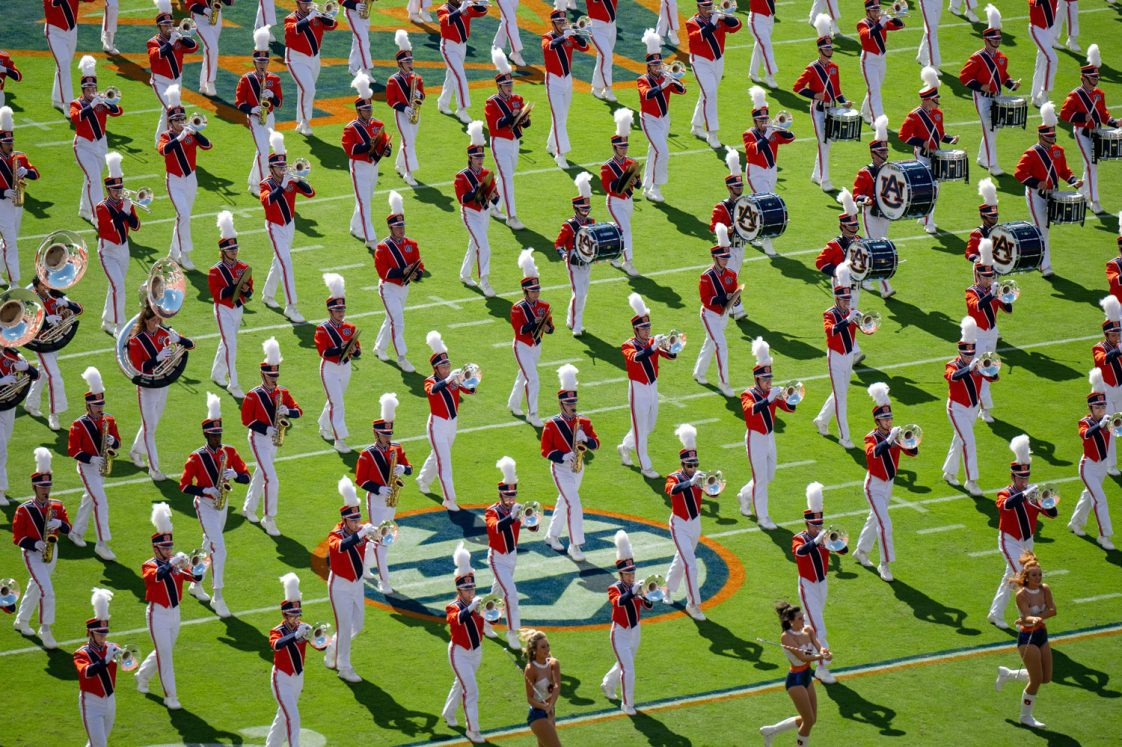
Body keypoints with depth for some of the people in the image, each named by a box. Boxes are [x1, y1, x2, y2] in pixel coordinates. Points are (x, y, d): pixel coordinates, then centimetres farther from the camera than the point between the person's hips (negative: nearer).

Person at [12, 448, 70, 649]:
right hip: (33, 555, -6)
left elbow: (68, 529, 2)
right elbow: (17, 537, -12)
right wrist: (35, 544, -26)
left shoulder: (57, 506, 1)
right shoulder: (24, 509, -12)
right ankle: (45, 631, -12)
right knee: (47, 591, -18)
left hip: (51, 553, 6)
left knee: (35, 589, 21)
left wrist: (59, 524, -20)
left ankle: (21, 621, 40)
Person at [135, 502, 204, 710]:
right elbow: (155, 576, -35)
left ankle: (142, 675, 45)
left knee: (164, 652, 19)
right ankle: (170, 697, -4)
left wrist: (196, 568, -31)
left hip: (174, 613, 6)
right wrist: (172, 563, -45)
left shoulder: (176, 564, 3)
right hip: (158, 614, -6)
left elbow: (195, 578, -10)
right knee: (165, 654, -8)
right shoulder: (149, 566, -11)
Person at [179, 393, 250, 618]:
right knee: (219, 550, -17)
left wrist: (234, 475, -21)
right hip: (205, 506, -6)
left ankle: (196, 585, 39)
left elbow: (246, 477, 0)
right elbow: (184, 486, -11)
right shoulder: (196, 458, -13)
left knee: (209, 547, 20)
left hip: (222, 505, 6)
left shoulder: (229, 452, 0)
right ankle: (217, 597, -17)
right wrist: (205, 490, -24)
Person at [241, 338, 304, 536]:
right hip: (259, 439, -7)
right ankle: (269, 520, -8)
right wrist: (266, 429, -26)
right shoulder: (253, 396, -14)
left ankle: (249, 508, 41)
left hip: (273, 440, 7)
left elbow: (299, 411, -1)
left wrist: (288, 411, -23)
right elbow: (246, 420, -15)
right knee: (271, 480, -15)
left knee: (261, 475, 22)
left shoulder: (282, 393, 3)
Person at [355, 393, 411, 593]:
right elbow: (360, 479, -13)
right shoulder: (368, 454, -13)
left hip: (392, 500, 6)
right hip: (376, 501, -6)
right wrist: (379, 489, -26)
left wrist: (402, 469, -19)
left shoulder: (397, 448, 3)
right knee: (381, 540, -9)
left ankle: (364, 568, 38)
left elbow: (409, 469, 5)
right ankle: (384, 582, -9)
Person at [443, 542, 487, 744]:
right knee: (471, 690, -12)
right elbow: (457, 619, -41)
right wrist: (471, 608, -54)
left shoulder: (478, 604, -3)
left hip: (476, 651, 6)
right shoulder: (453, 607, -18)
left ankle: (448, 713, 49)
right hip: (460, 653, -6)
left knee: (461, 683, 25)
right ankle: (472, 731, -6)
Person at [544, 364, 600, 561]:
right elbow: (546, 451, -11)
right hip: (561, 469, -6)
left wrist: (586, 439, -20)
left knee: (564, 502, 20)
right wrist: (562, 456, -25)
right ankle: (575, 546, -15)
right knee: (573, 504, -16)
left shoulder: (584, 422, 2)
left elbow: (596, 444, 0)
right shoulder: (552, 425, -11)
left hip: (578, 468, 6)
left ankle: (552, 535, 39)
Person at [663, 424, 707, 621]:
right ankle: (693, 604, -10)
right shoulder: (675, 478, -17)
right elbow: (671, 489, -40)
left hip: (695, 524, 6)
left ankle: (669, 588, 46)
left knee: (681, 559, 23)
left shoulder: (699, 477, -3)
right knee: (690, 563, -14)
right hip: (680, 525, -6)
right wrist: (691, 482, -54)